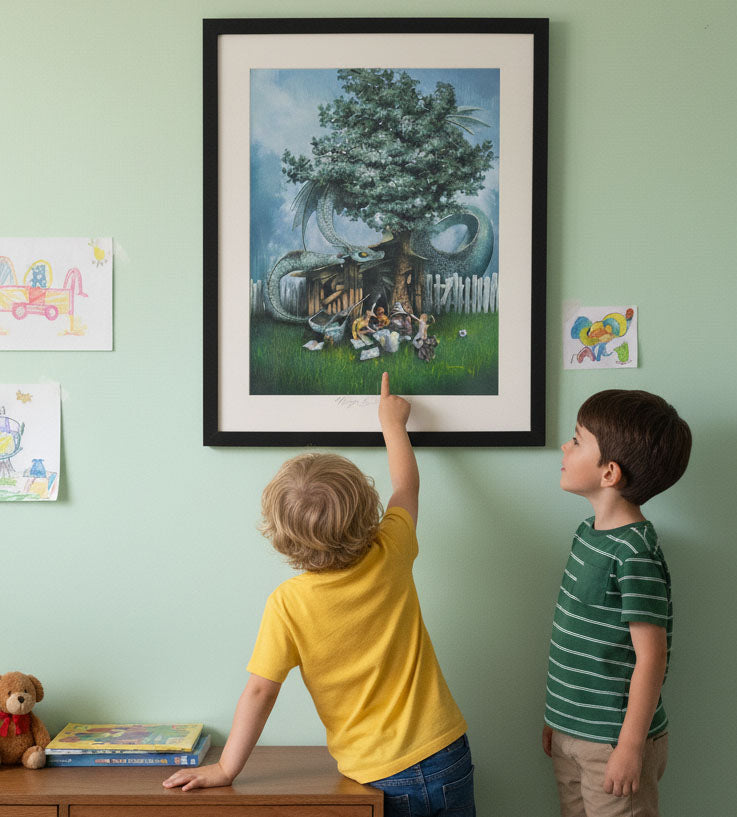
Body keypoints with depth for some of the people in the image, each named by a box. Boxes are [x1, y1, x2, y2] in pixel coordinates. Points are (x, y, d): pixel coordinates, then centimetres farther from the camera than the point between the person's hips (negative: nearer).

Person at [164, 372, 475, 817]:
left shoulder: (289, 603, -15)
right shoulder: (389, 559, -8)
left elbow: (260, 691, -13)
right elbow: (407, 484, 10)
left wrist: (225, 769, -1)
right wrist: (393, 421, 26)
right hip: (447, 758, 3)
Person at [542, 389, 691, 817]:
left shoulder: (634, 553, -23)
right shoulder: (590, 533, 4)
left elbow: (651, 656, -21)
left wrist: (631, 748, -17)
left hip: (613, 743, -8)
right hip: (572, 734, 8)